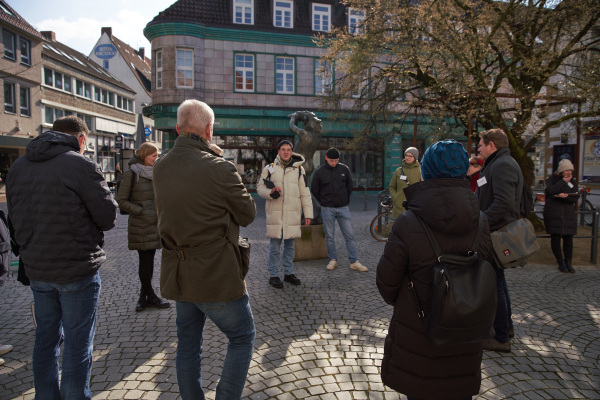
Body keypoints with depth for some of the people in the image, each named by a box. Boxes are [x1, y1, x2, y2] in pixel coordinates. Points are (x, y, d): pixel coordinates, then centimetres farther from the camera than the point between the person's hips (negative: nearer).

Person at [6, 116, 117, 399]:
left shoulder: (18, 166, 6)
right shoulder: (81, 166, -16)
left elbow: (15, 216, 13)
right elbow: (108, 217, -13)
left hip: (37, 269, 7)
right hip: (77, 269, -7)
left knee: (46, 338, 20)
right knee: (78, 344, 5)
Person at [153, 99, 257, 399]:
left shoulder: (160, 167, 2)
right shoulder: (219, 169, -20)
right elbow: (248, 215, -9)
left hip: (177, 274, 7)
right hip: (217, 276, -6)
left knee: (188, 344, 21)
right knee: (242, 338, 14)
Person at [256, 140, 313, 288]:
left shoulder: (299, 169, 9)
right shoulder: (270, 168, 5)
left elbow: (305, 193, 9)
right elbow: (260, 187, 7)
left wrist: (308, 214, 4)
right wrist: (270, 193, -15)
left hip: (292, 214, 2)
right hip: (274, 213, -2)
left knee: (290, 245, 12)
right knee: (274, 246, 3)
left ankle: (289, 273, 26)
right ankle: (273, 275, 15)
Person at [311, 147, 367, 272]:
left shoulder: (344, 169, 2)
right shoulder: (319, 172, -3)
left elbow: (349, 185, 15)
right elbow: (314, 190, 6)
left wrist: (346, 199, 12)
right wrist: (324, 202, 7)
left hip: (343, 208, 1)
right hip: (327, 210, -1)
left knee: (349, 235, 0)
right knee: (329, 236, 6)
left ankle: (354, 262, 7)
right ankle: (333, 260, 21)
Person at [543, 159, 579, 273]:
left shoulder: (573, 181, 10)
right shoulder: (552, 179, 2)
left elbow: (575, 198, 2)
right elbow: (549, 191, -18)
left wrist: (566, 196, -19)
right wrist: (563, 181, -15)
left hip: (568, 213, 3)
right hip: (553, 213, -3)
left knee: (568, 238, 1)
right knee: (555, 237, -1)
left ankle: (568, 262, 14)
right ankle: (560, 262, 11)